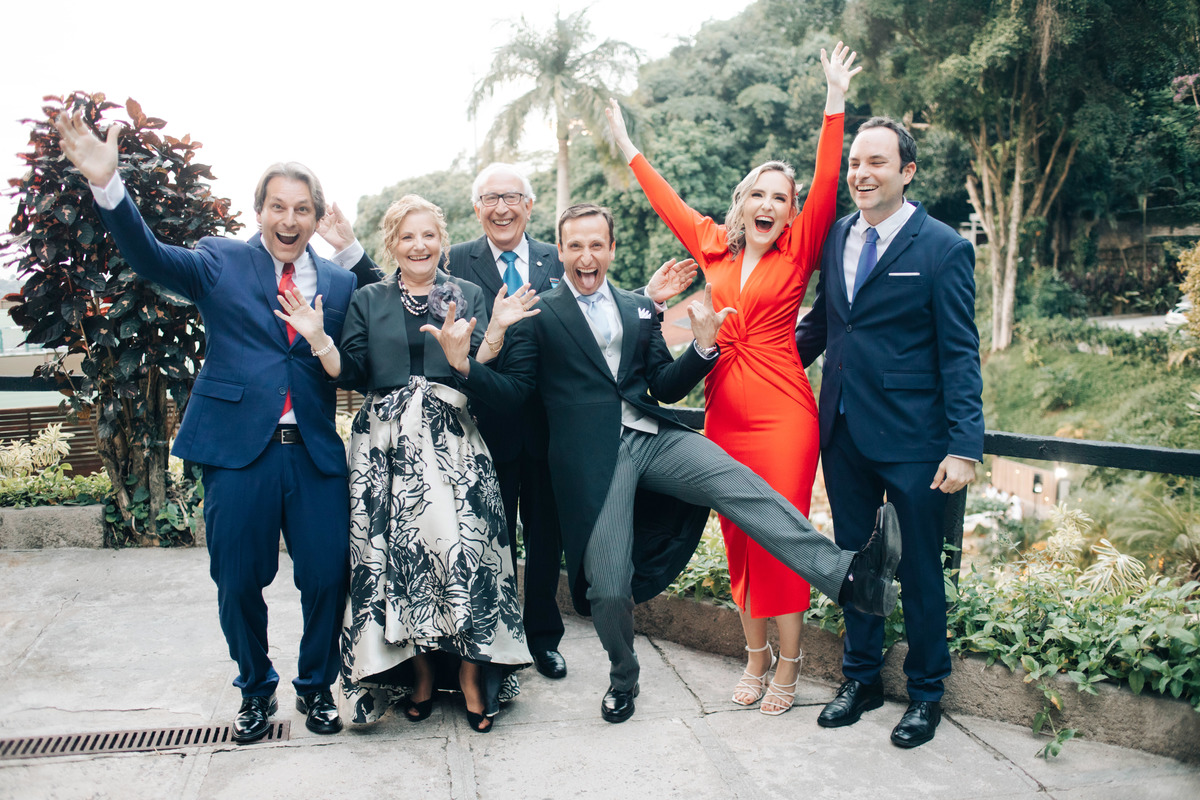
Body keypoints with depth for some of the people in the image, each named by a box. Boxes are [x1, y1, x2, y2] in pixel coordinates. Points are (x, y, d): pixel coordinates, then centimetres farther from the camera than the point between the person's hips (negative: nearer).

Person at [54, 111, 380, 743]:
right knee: (238, 584, 9)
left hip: (316, 453, 1)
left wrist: (325, 345, -16)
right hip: (238, 451, -1)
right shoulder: (221, 261, 5)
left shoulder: (340, 282, 10)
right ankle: (255, 689, 34)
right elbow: (149, 257, -12)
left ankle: (316, 686, 30)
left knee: (328, 579, 5)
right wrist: (106, 183, -28)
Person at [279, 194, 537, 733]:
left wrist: (497, 329, -15)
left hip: (452, 443, -1)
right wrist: (317, 339, -9)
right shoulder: (368, 302, 12)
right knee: (398, 552, -2)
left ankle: (472, 679, 2)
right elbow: (350, 375, 4)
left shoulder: (469, 296, 10)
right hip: (388, 448, 1)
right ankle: (419, 675, 13)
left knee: (462, 546, -9)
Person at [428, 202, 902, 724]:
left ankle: (845, 573, -32)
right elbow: (511, 392, 1)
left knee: (741, 485, -23)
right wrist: (464, 365, -18)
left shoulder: (639, 309, 18)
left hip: (653, 439, 3)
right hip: (593, 457, -3)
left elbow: (666, 388, 14)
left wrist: (703, 347, -3)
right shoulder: (539, 316, 6)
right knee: (608, 589, -2)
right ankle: (623, 680, 27)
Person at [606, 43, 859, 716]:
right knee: (738, 538, 11)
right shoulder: (715, 249, 10)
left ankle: (789, 665, 17)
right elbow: (668, 201, 20)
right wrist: (629, 147, 26)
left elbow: (828, 186, -10)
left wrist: (836, 103, -17)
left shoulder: (798, 252, 0)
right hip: (725, 412, 4)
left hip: (783, 412, -4)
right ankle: (756, 654, 28)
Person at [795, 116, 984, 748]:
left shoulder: (943, 248, -8)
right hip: (843, 431, 5)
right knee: (851, 559, 16)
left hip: (911, 438, -5)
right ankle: (862, 677, 34)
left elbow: (959, 356, -10)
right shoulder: (836, 237, 7)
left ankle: (926, 691, 29)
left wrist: (964, 446, -15)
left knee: (919, 570, 9)